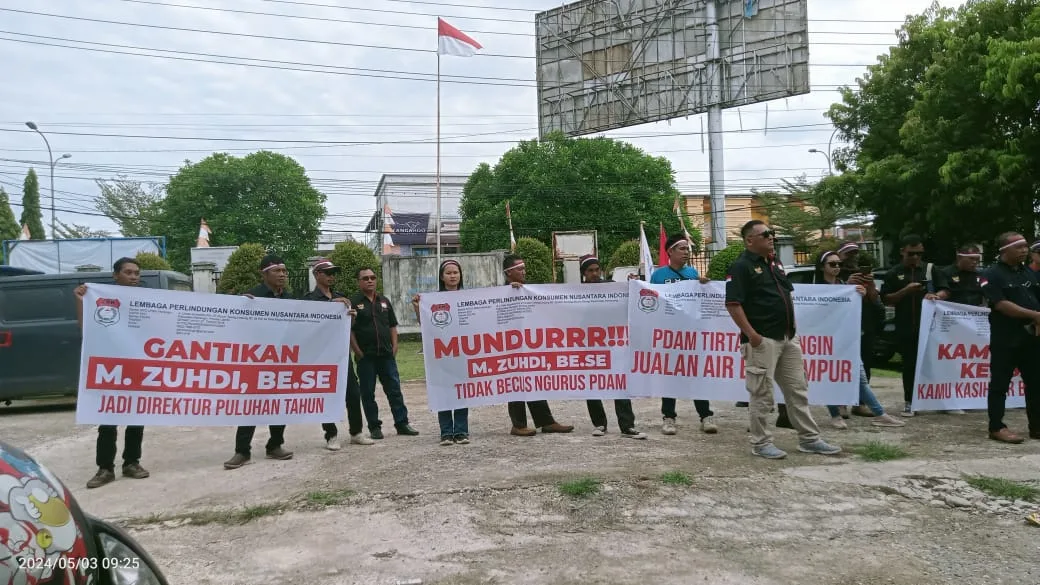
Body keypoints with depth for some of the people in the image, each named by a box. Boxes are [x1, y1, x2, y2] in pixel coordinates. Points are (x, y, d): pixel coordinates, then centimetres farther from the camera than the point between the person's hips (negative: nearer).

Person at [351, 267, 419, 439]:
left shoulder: (384, 301, 13)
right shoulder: (354, 303, -2)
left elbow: (392, 326, 15)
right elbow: (349, 330, -6)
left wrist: (394, 347, 5)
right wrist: (358, 352, -11)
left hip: (387, 354, 4)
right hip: (366, 356, -3)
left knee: (394, 390, 5)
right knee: (368, 393, 4)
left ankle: (402, 423, 11)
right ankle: (374, 427, 13)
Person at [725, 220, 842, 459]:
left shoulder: (775, 263, 16)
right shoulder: (741, 267, -11)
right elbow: (733, 304, -18)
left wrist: (792, 326, 16)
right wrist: (751, 334, -22)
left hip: (788, 338, 9)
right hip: (762, 340, -9)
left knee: (798, 390, 13)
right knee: (762, 394, -1)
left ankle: (809, 439, 22)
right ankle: (761, 442, 11)